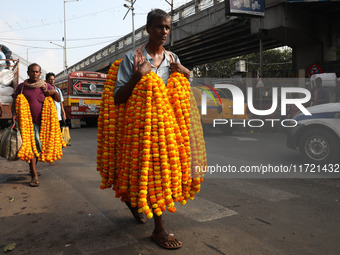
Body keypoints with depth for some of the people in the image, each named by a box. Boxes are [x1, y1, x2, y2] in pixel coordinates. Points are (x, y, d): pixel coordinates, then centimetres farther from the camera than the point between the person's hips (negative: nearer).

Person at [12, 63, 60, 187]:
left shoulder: (46, 86, 8)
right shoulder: (21, 87, 4)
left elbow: (58, 99, 10)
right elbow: (15, 103, 7)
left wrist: (53, 92, -11)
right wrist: (14, 114, -11)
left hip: (43, 121, 3)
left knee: (39, 147, 13)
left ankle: (32, 168, 35)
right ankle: (34, 176, -12)